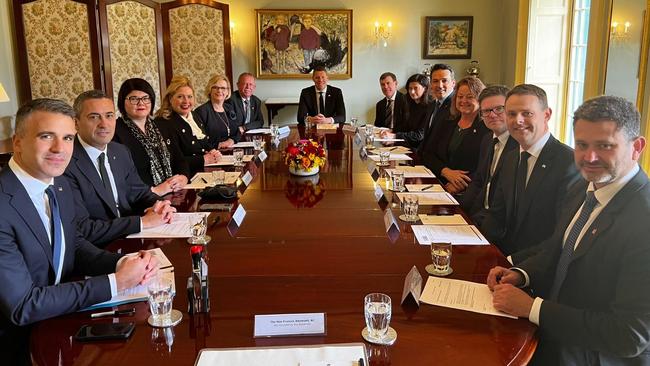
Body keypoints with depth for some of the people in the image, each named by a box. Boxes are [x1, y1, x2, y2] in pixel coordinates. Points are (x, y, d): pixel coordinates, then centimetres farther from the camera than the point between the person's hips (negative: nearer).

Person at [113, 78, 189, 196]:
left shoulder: (159, 128, 17)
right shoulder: (115, 132, -6)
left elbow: (180, 160, 16)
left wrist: (183, 178, -4)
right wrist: (154, 190, -17)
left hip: (174, 195, 6)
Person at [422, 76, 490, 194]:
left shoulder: (487, 129, -1)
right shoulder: (444, 125, 17)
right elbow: (429, 156, 10)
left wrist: (461, 185, -17)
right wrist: (447, 172, -8)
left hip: (469, 194, -3)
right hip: (438, 187, 3)